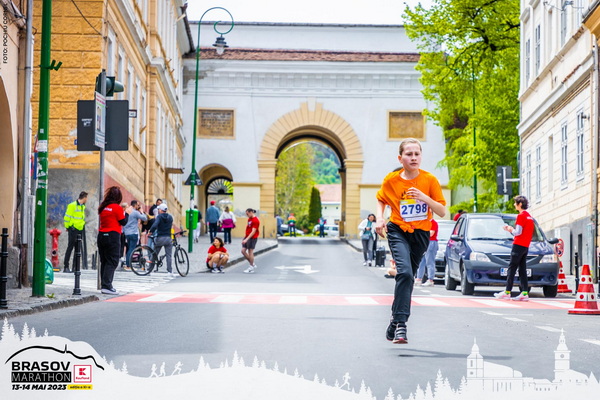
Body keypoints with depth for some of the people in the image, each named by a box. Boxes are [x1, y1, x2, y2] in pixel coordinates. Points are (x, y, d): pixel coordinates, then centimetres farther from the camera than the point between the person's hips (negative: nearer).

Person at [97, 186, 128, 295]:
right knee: (112, 262, -4)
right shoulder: (117, 207, -9)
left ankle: (104, 285, 14)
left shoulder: (103, 207, 9)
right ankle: (107, 286, -11)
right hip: (113, 236, -6)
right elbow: (123, 222, -4)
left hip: (101, 235, 6)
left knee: (104, 261, 11)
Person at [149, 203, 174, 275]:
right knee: (169, 255, 5)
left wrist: (150, 232, -12)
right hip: (168, 238, 3)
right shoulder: (170, 217, 7)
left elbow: (155, 225, -24)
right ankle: (170, 271, 1)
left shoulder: (159, 216, -9)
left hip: (160, 238, -3)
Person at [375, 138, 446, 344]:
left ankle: (396, 320, 26)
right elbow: (381, 200, 16)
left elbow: (442, 211, -5)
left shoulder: (429, 180, -6)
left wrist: (425, 198, -22)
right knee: (405, 273, -23)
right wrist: (380, 219, -3)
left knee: (408, 278, 10)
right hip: (398, 231, -2)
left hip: (420, 234, 2)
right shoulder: (391, 180, -4)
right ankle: (400, 322, -23)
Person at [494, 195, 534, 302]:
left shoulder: (521, 216, -11)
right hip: (526, 247, 8)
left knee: (512, 269, -5)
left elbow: (518, 232, -16)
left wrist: (511, 230, 2)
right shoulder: (529, 216, 16)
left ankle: (507, 292, -6)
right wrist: (511, 230, 16)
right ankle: (525, 293, -1)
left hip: (518, 245, -8)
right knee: (522, 270, 6)